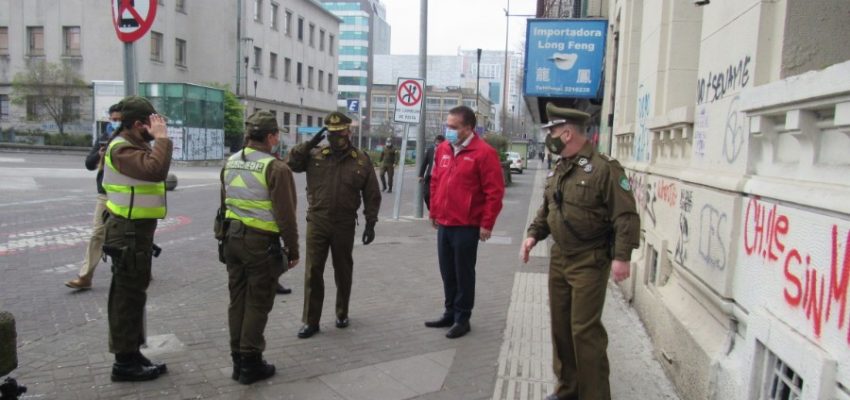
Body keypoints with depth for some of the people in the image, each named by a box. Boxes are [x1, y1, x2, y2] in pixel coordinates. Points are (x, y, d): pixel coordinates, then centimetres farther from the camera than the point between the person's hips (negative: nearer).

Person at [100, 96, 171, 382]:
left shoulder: (135, 146, 14)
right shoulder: (123, 149, -19)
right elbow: (156, 170, -36)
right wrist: (162, 138, -28)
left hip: (137, 230, 11)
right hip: (129, 232, -11)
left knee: (131, 293, 17)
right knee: (128, 295, -3)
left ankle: (131, 354, 29)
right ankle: (125, 362, 8)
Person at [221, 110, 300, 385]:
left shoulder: (230, 162, 8)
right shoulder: (275, 168, -16)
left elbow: (225, 203, 16)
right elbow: (285, 215, -16)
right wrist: (293, 249, -7)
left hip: (233, 237, 7)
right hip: (261, 242, -7)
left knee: (237, 299, 15)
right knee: (257, 303, 3)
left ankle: (238, 360, 23)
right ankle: (251, 363, 11)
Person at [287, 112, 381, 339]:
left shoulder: (362, 160, 0)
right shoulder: (315, 155, 2)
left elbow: (372, 195, 2)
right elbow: (291, 162, -5)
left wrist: (370, 224, -2)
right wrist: (309, 144, -10)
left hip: (344, 225, 0)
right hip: (317, 222, 1)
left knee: (343, 271, 13)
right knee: (313, 272, 2)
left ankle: (342, 314, 32)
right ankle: (311, 321, 13)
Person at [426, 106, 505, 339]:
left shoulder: (484, 153, -12)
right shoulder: (443, 149, 8)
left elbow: (494, 191, -13)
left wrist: (487, 224, -12)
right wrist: (434, 212, 16)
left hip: (467, 227, -6)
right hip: (444, 224, 6)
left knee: (464, 274, 5)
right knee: (447, 273, 15)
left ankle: (462, 319, 18)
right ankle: (450, 313, 30)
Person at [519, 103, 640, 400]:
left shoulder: (603, 168, -15)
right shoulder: (559, 170, 10)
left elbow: (626, 216, -17)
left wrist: (621, 256, -22)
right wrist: (534, 235, 6)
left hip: (589, 262, -8)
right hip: (559, 259, 8)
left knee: (585, 329, -4)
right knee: (560, 325, 14)